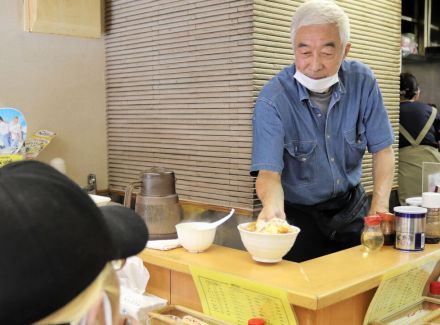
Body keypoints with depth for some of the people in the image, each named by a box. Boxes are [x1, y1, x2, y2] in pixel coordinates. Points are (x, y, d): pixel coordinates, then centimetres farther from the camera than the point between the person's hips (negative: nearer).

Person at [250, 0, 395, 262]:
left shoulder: (362, 81, -9)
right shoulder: (273, 99, -21)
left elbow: (382, 149, -5)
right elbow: (269, 171, -25)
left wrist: (380, 205, -19)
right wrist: (273, 206, -47)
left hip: (351, 205, 3)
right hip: (299, 214, -3)